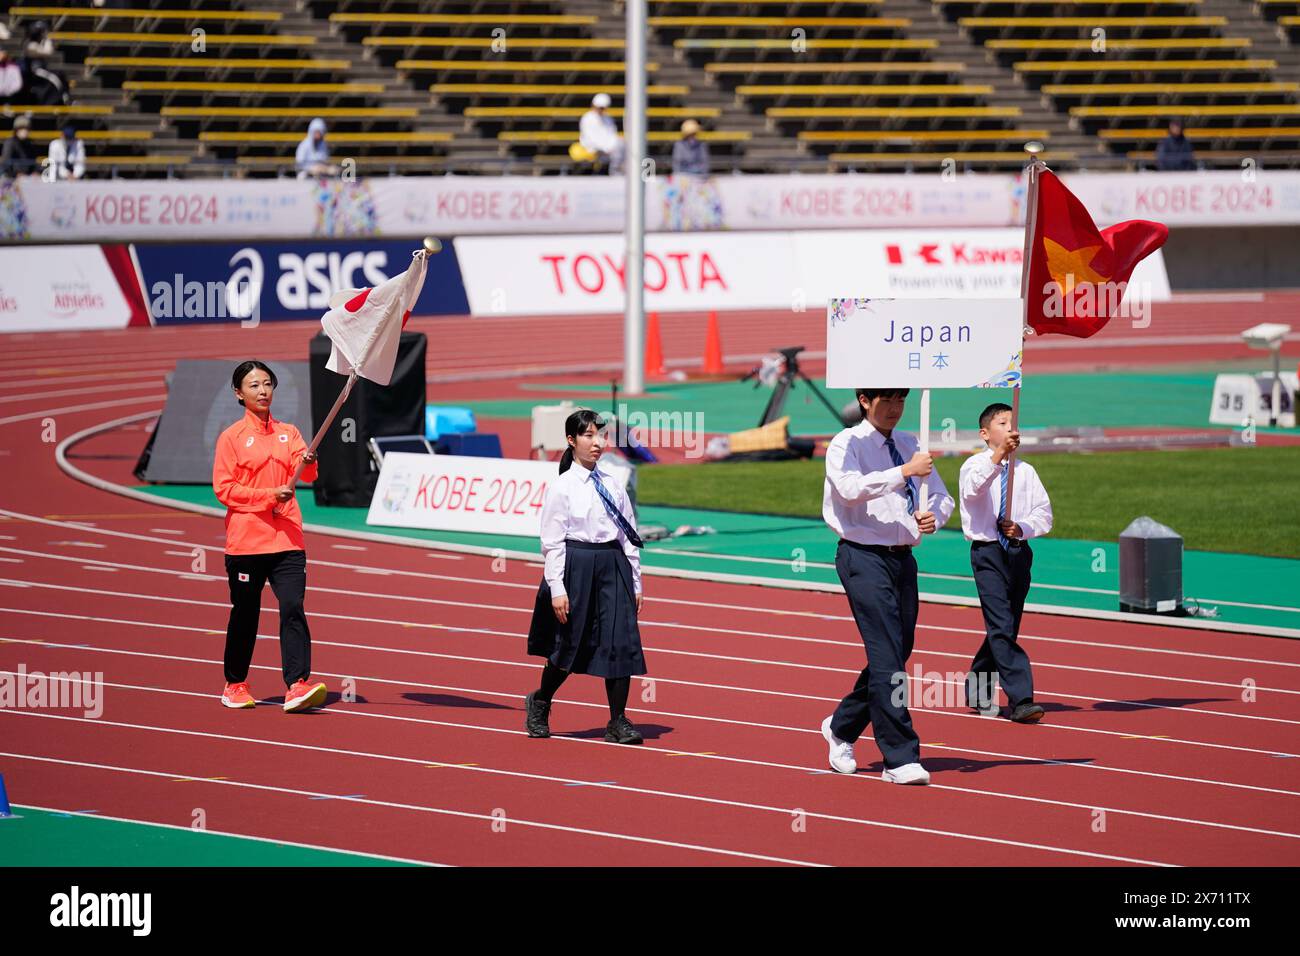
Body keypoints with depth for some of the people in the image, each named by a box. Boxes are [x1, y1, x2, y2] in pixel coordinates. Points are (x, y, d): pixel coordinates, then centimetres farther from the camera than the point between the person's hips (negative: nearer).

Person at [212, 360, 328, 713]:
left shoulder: (288, 433, 12)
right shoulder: (232, 438, 2)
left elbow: (306, 474, -2)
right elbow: (224, 489, -5)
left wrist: (308, 463, -25)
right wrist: (269, 496, -16)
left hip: (287, 538, 2)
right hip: (246, 541, -2)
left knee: (293, 608, -13)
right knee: (245, 615, 6)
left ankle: (297, 686, -21)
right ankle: (234, 685, 22)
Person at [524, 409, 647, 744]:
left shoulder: (612, 486, 9)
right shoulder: (562, 487, -4)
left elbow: (628, 536, 12)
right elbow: (552, 542, -7)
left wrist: (635, 583, 9)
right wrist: (557, 588, -13)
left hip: (613, 566, 4)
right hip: (575, 566, -4)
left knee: (621, 641, -5)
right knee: (569, 644, 5)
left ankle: (618, 722, 0)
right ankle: (540, 703, 31)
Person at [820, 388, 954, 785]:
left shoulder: (909, 445, 15)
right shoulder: (847, 445, -5)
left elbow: (941, 495, 16)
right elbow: (851, 488, -23)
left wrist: (934, 516, -7)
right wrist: (905, 472, -26)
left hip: (903, 557, 7)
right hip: (864, 557, -7)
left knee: (898, 653, 13)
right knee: (886, 655, -13)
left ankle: (841, 727, 34)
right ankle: (900, 758, -13)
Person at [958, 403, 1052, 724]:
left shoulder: (1025, 471, 8)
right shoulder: (976, 465, -4)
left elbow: (1044, 513, 7)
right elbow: (973, 488, -28)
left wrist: (1022, 528, -13)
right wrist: (998, 455, -41)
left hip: (1019, 551, 5)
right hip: (988, 553, -5)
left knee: (1005, 629, 13)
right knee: (1002, 628, -14)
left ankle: (976, 690, 31)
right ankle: (1021, 700, -20)